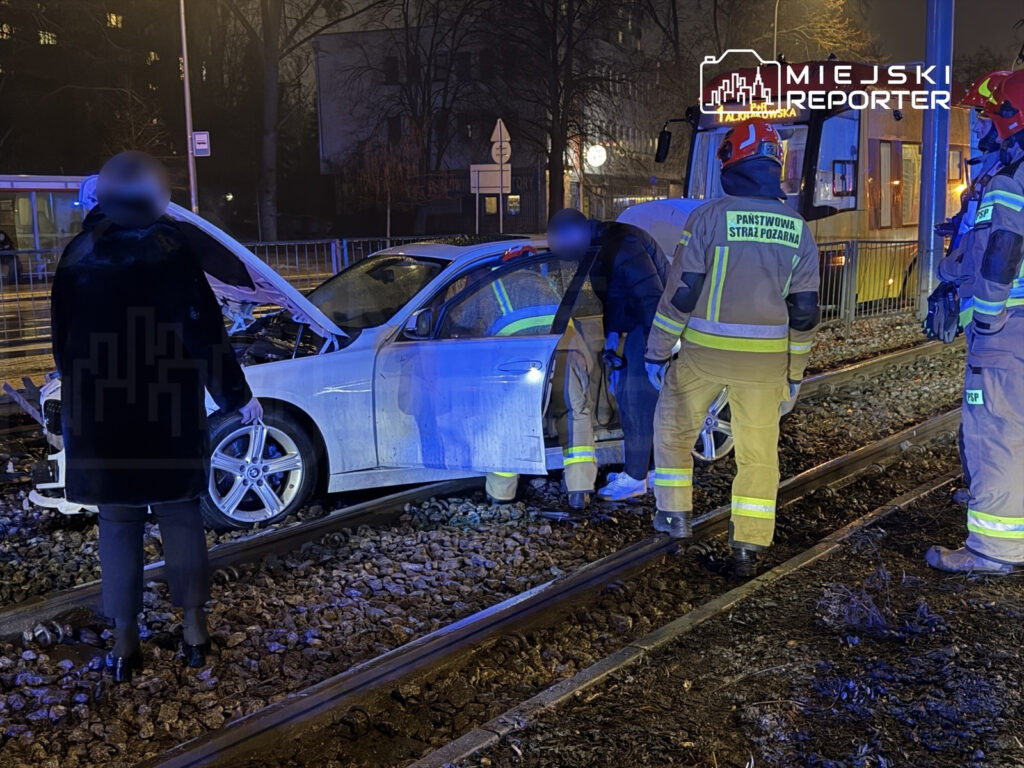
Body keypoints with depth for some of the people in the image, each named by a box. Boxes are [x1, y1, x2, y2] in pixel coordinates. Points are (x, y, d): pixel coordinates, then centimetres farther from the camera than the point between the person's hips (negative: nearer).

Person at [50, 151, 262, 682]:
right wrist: (236, 395, -1)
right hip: (168, 411, -1)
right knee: (180, 517, 10)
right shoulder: (170, 249, -7)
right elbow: (204, 331, -9)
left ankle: (124, 642, 12)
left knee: (117, 524, 8)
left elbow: (62, 340, 8)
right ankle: (194, 629, 15)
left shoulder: (78, 254, 2)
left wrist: (79, 399, 19)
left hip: (97, 414, 2)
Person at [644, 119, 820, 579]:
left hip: (704, 351, -3)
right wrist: (795, 371, 15)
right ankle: (748, 548, 12)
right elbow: (804, 310, 6)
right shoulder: (798, 228, 4)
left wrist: (658, 352, -1)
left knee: (673, 427, 20)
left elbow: (680, 292, -10)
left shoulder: (710, 216, -8)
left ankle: (674, 514, 25)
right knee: (759, 451, 11)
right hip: (766, 360, 3)